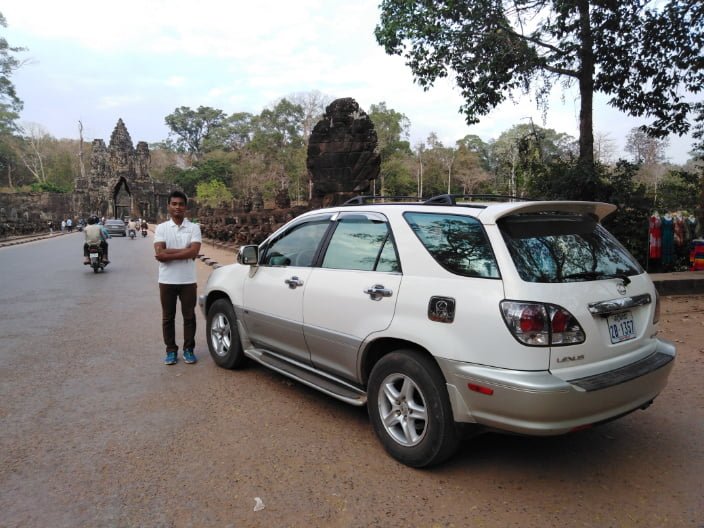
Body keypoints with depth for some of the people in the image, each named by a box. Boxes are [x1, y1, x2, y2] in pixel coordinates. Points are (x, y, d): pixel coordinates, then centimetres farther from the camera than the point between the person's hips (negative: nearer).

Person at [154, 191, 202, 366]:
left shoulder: (194, 227, -1)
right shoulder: (161, 228, 0)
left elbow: (194, 252, -15)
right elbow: (159, 253, -13)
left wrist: (168, 254, -16)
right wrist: (184, 250, -16)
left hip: (188, 280, 0)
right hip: (167, 280, 1)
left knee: (189, 316, 7)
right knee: (168, 317, 9)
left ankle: (188, 349, 20)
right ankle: (171, 350, 21)